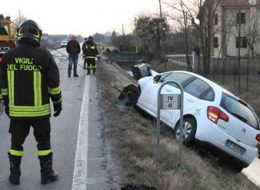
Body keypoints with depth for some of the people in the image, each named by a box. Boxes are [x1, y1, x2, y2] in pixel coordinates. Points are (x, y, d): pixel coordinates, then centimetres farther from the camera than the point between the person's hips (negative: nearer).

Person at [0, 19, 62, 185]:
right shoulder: (44, 55, -9)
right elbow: (54, 84, -6)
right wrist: (58, 103, 6)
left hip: (16, 110, 3)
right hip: (39, 109, -2)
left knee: (17, 142, 14)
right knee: (43, 142, 10)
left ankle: (14, 175, 21)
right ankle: (46, 174, 16)